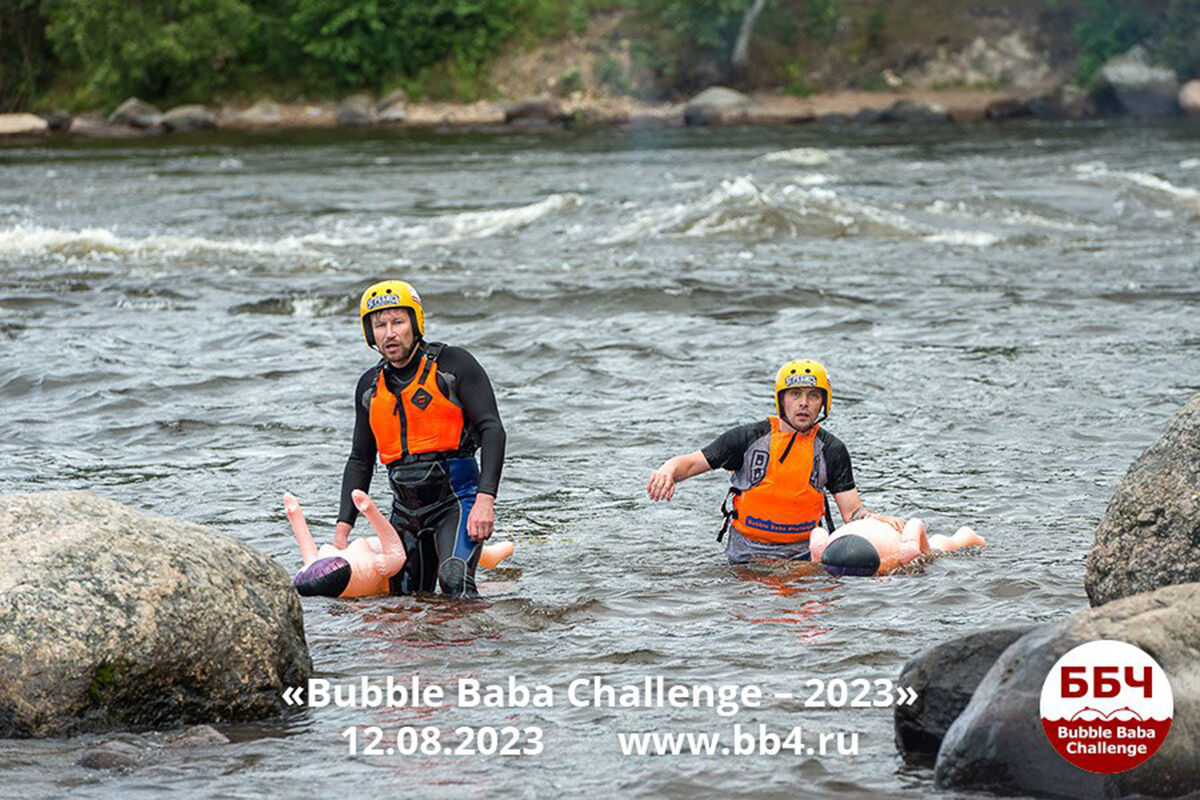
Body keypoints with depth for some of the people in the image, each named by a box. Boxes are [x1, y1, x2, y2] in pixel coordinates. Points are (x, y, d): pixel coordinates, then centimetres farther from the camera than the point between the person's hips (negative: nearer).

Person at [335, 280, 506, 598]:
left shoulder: (453, 364, -6)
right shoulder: (370, 387, 10)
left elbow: (492, 430, -11)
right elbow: (360, 460, 18)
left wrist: (485, 500, -22)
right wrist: (343, 527, 10)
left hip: (457, 499, -6)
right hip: (407, 509, 6)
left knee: (455, 583, -29)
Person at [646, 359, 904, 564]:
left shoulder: (831, 450, 4)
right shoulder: (748, 438, -1)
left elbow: (852, 511, 4)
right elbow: (690, 463, 1)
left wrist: (882, 520, -16)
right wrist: (668, 471, -21)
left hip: (803, 556, 1)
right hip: (747, 557, -1)